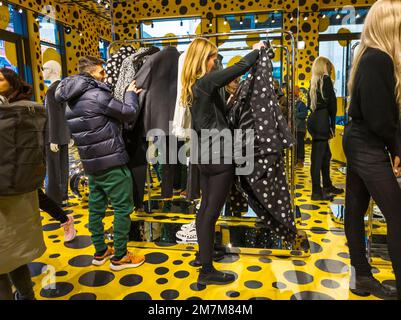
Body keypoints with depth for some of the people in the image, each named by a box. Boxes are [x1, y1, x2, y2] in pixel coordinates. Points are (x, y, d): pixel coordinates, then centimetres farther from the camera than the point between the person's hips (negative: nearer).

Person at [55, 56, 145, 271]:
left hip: (91, 162, 9)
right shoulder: (96, 95, -17)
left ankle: (100, 252, 28)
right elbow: (129, 114, -11)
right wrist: (131, 93, 7)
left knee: (96, 207, 15)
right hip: (111, 162, -9)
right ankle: (119, 257, 11)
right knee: (123, 208, 2)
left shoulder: (72, 100, 11)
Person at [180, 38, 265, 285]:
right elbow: (240, 68, -13)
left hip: (205, 153, 9)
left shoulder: (194, 85, 12)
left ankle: (204, 255, 32)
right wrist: (256, 51, 4)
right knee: (212, 212, -2)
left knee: (205, 208, 17)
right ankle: (207, 271, 9)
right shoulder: (207, 81, -15)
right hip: (219, 155, -9)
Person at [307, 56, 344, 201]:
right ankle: (316, 192, -5)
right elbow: (332, 103, -9)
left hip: (314, 120, 8)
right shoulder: (326, 79, -4)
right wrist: (332, 124, 1)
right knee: (317, 157, -8)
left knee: (326, 154, 17)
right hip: (322, 122, -8)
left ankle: (327, 185, 28)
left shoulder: (313, 82, 16)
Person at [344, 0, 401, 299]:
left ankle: (362, 276, 27)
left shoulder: (369, 57, 12)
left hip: (359, 142, 10)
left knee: (355, 210, 13)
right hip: (369, 147, -10)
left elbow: (377, 110, 11)